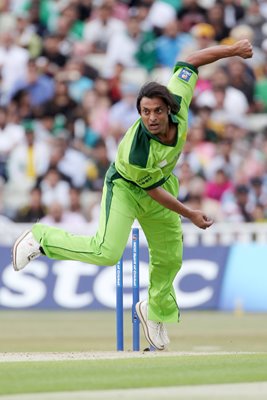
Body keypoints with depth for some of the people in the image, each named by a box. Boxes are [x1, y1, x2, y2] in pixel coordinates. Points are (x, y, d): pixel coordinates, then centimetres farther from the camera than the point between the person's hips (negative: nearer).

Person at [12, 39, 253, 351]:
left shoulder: (177, 100, -30)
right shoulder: (136, 151, -40)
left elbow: (190, 61, -16)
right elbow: (152, 190, -23)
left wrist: (233, 50, -19)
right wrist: (190, 215, -13)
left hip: (163, 182, 6)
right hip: (126, 187, -6)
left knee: (169, 259, 13)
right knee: (106, 251, -24)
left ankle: (155, 311, 40)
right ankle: (41, 239, -3)